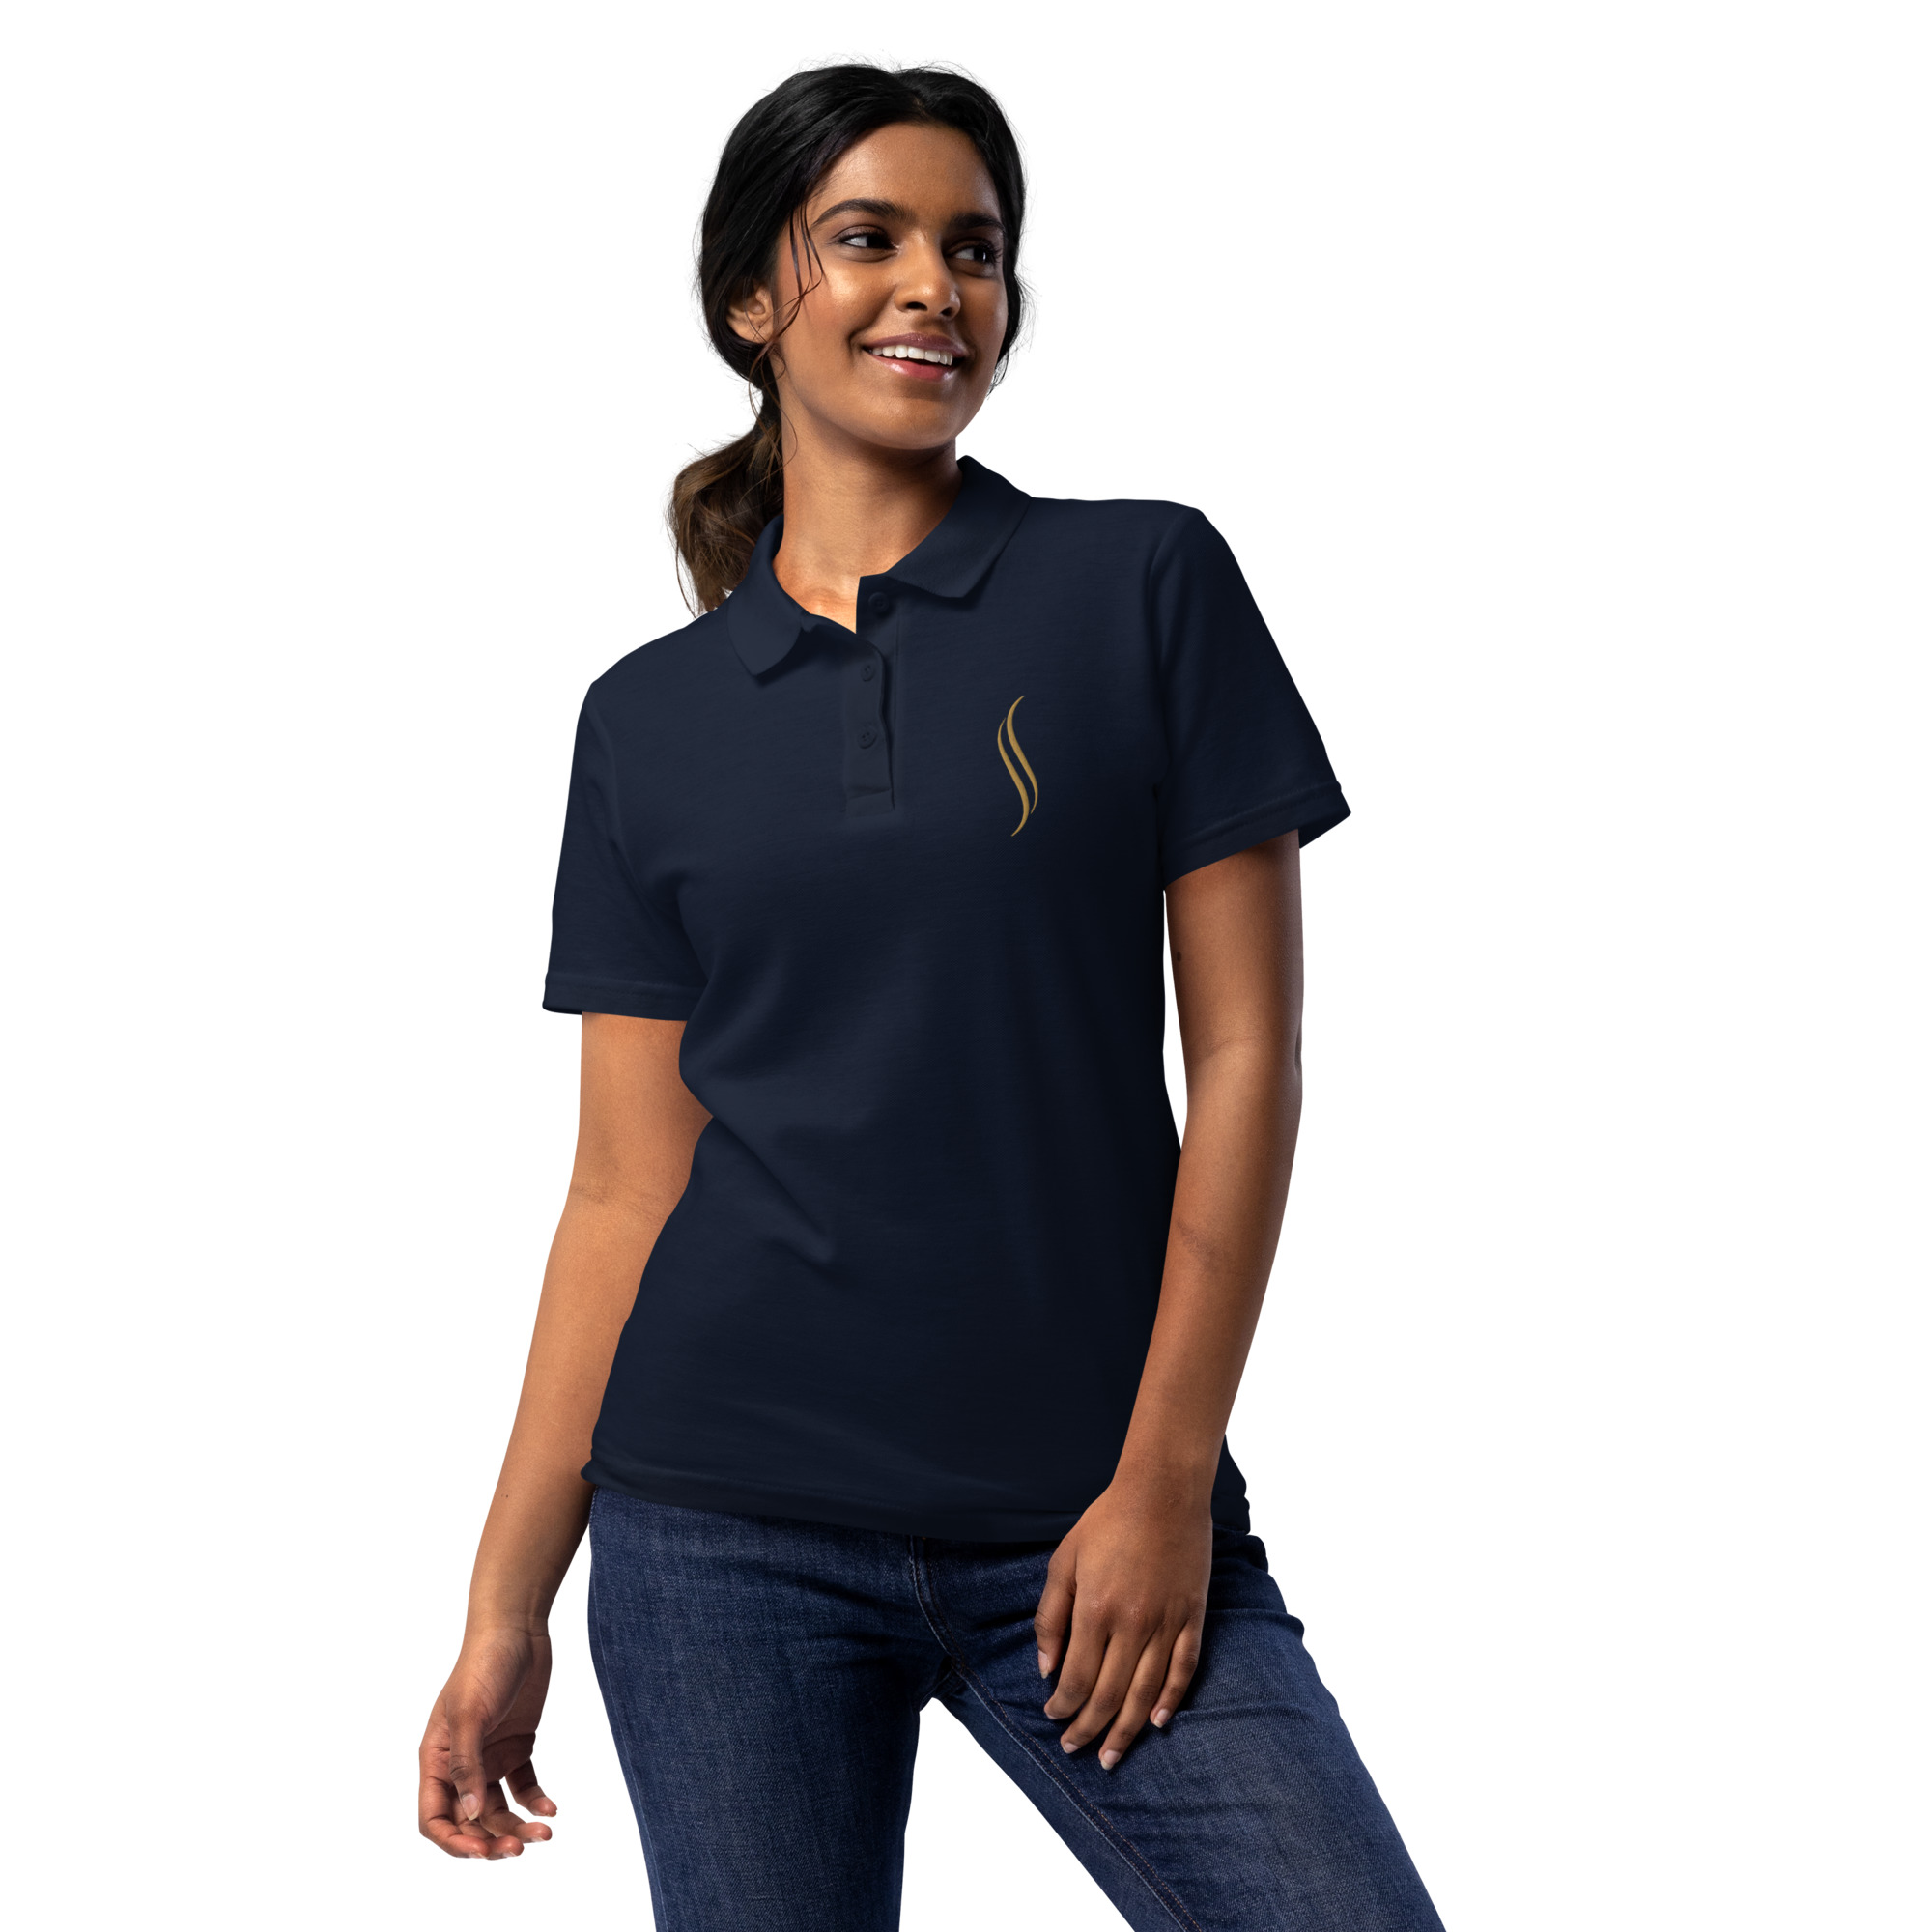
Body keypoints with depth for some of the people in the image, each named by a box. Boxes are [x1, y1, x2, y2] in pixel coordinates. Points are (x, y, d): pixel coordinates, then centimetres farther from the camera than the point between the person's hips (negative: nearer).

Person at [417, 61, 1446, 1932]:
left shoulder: (1147, 585, 2)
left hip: (1093, 1516, -1)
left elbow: (1244, 1047, -1)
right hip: (727, 1526, 1)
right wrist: (504, 1606, 4)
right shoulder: (649, 717, 7)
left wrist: (1167, 1475, -7)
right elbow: (627, 1180, 7)